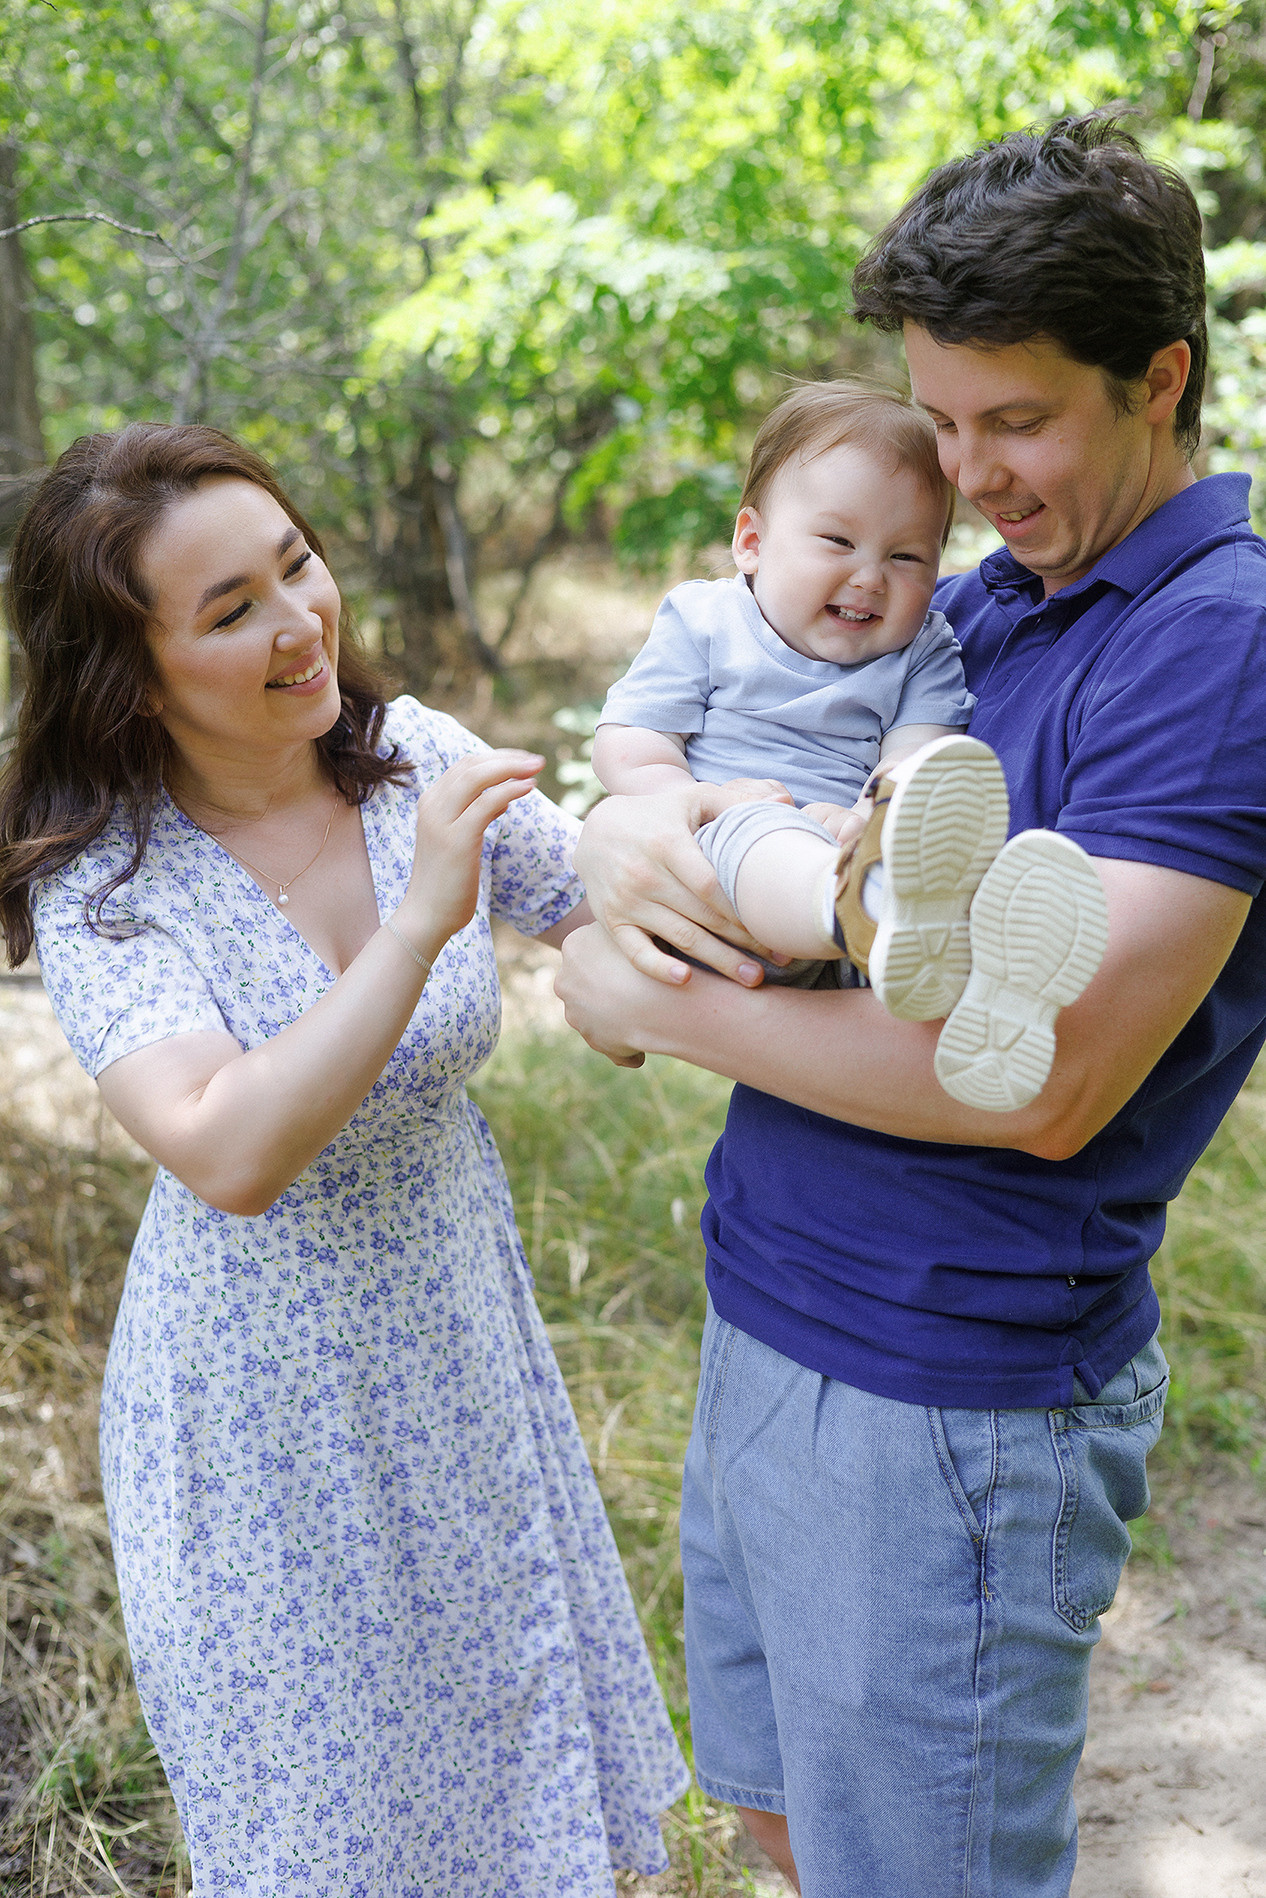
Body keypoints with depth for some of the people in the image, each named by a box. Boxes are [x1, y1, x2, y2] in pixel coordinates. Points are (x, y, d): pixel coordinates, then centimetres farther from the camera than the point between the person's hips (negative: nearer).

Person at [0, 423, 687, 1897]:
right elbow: (230, 1159, -35)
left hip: (463, 1330, 4)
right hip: (269, 1406, -4)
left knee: (505, 1731, 23)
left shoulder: (415, 754, -10)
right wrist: (421, 917, -38)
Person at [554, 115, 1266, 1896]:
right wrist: (624, 833, -12)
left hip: (947, 1398, -8)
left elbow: (1047, 1080, -26)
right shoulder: (971, 607, 9)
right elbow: (687, 746, 14)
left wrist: (657, 1006, -17)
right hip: (767, 1339, 8)